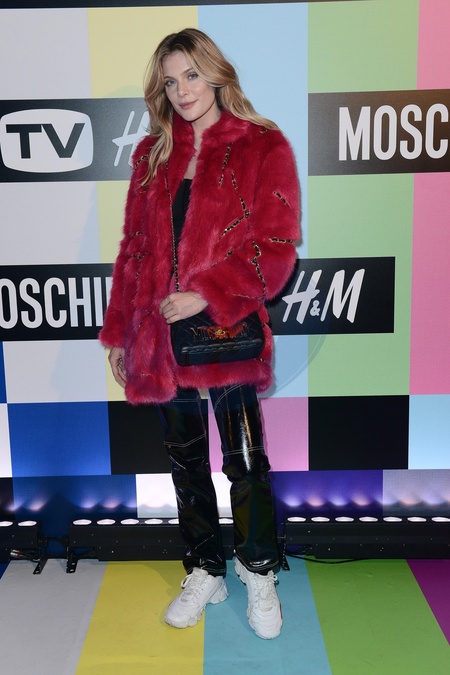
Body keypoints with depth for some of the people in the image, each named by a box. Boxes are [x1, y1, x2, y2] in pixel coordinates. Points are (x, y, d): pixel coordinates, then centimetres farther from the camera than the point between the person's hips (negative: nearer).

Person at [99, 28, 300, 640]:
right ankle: (205, 571, 33)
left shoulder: (263, 147, -1)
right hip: (158, 332, 5)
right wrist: (118, 332, 10)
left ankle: (259, 574, 28)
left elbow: (276, 247, -8)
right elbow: (133, 246, 12)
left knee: (245, 460, 4)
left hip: (226, 329, -4)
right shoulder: (152, 154, 12)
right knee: (185, 459, 14)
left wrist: (206, 293, -18)